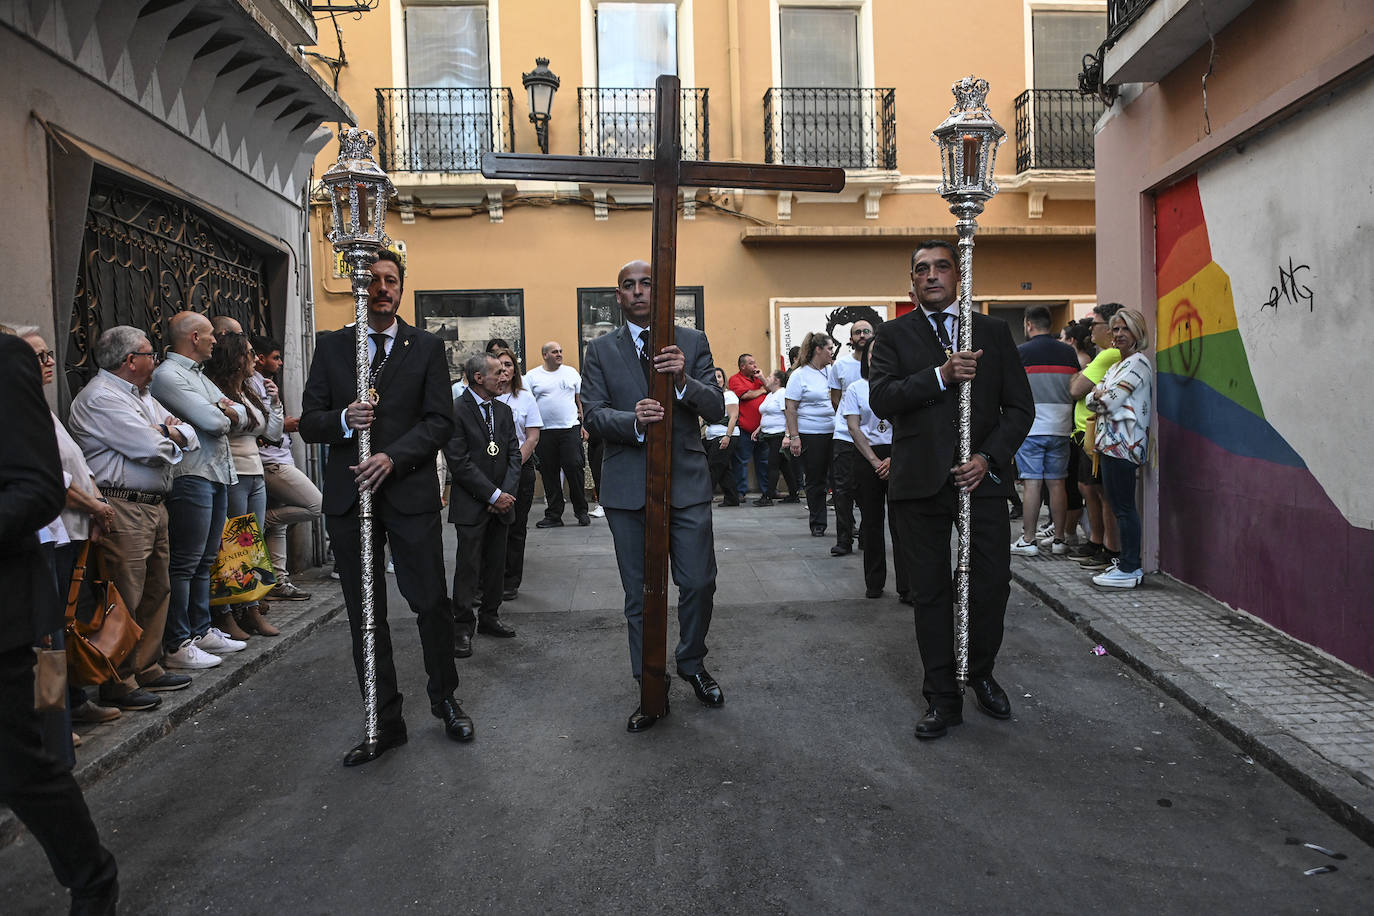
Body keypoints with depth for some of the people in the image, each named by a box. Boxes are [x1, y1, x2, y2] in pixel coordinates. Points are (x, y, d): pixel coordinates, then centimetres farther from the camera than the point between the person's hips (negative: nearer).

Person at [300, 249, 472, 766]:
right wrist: (343, 420, -14)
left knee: (432, 602, 1)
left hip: (410, 493, -2)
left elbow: (440, 422, -3)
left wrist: (393, 457, -17)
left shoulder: (427, 348, 5)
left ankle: (445, 701, 25)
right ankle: (385, 723, 20)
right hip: (349, 495, 2)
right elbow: (309, 422, 7)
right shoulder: (331, 348, 10)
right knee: (365, 614, 8)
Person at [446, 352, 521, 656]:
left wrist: (507, 493, -6)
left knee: (496, 565, 12)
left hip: (501, 502, 6)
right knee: (468, 568, -2)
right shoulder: (456, 410, -11)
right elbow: (459, 462, -15)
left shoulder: (504, 411, 11)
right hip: (471, 505, -6)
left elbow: (514, 454, 9)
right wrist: (494, 495, -14)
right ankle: (462, 627, 8)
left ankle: (489, 617, 26)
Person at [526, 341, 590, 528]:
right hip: (544, 432, 0)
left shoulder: (571, 372, 11)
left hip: (570, 429, 0)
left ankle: (581, 511, 8)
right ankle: (553, 515, 13)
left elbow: (580, 399, 14)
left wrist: (584, 424, 7)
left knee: (574, 468, -6)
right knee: (549, 473, 4)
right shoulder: (532, 376, 5)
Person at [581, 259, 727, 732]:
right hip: (629, 488, 0)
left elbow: (717, 409, -2)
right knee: (639, 596, 7)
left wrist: (684, 380, -21)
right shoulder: (600, 351, 7)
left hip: (687, 481, 0)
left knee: (699, 584, 2)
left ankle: (692, 663, 32)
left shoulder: (692, 342, 6)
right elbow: (594, 414, -2)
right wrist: (634, 421, -22)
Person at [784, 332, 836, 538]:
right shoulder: (800, 375, -3)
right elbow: (790, 408, -6)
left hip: (834, 432, 4)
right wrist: (794, 437, -12)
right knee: (815, 480, 3)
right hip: (810, 435, -4)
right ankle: (817, 524, 14)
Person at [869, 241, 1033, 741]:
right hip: (919, 483, -1)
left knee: (992, 585, 3)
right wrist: (940, 376, -18)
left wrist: (989, 458, -7)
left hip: (982, 477, 1)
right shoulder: (893, 335, 7)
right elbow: (881, 399, -8)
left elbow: (1020, 407, 8)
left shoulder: (994, 332, 11)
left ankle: (981, 674, 30)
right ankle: (942, 698, 19)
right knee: (931, 591, 6)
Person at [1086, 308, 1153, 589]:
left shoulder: (1138, 363, -8)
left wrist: (1099, 397, 5)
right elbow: (1091, 399, 15)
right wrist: (1099, 396, -5)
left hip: (1123, 442, -10)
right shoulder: (1116, 366, 22)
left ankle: (1129, 569, -4)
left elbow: (1110, 402, -15)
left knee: (1123, 506, -7)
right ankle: (1128, 562, 18)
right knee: (1120, 505, 11)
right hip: (1112, 441, 10)